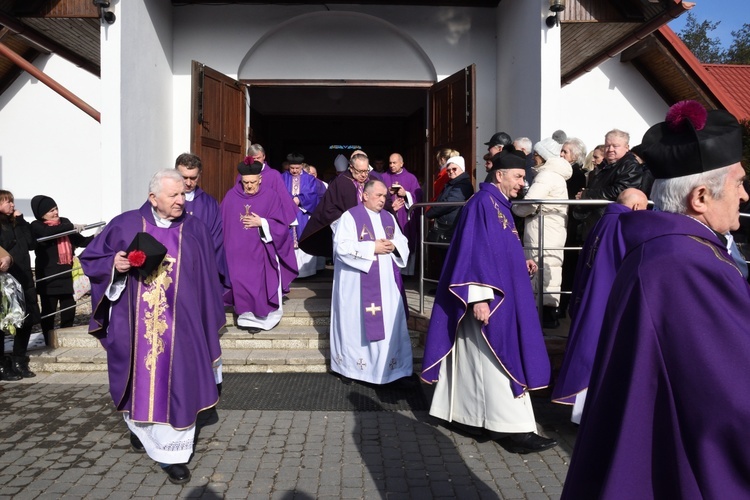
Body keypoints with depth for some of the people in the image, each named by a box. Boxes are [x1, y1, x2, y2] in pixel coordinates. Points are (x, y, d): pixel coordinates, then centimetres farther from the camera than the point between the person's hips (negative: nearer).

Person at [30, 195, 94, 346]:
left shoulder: (64, 222, 8)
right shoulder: (36, 226, -4)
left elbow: (81, 241, 9)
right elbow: (48, 232, -27)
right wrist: (71, 226, -30)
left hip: (66, 274, 4)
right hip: (48, 276, -4)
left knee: (69, 309, 7)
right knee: (49, 311, 3)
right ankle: (50, 344, 15)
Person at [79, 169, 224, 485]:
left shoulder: (195, 230, 1)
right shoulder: (126, 225, -2)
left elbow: (208, 280, 6)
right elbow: (91, 258, 6)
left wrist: (210, 321, 8)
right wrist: (114, 264, -16)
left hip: (179, 326, 0)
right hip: (135, 325, 0)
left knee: (176, 385, 1)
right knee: (140, 379, 16)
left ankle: (173, 453, 14)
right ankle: (140, 427, 45)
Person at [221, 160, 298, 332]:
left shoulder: (270, 196, -4)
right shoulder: (231, 196, 3)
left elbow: (281, 224, -5)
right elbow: (222, 222, 8)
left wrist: (262, 223, -16)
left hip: (260, 252, -2)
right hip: (237, 252, 2)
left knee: (259, 285, 2)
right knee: (240, 284, 3)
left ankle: (257, 318, 16)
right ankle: (246, 316, 17)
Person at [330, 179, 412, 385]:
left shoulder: (389, 218, 13)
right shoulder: (350, 216, -6)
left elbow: (403, 242, 13)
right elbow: (342, 247, -16)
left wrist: (393, 246, -10)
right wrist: (372, 248, -18)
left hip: (386, 283, 5)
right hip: (358, 284, -5)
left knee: (389, 323, 5)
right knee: (356, 323, 3)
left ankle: (390, 366, 16)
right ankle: (350, 365, 17)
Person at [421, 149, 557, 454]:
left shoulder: (499, 204, 15)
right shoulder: (482, 203, -15)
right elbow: (475, 251, -22)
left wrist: (521, 263, 8)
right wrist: (479, 297, -26)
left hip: (501, 295, 10)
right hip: (489, 297, -10)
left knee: (479, 361, 15)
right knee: (499, 361, -5)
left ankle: (471, 416, 25)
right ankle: (511, 428, 2)